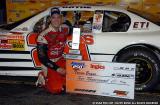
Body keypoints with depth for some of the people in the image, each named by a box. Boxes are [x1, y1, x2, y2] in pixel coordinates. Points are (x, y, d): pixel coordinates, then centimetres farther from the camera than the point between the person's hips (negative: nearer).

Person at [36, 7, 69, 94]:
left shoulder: (65, 29, -4)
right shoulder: (43, 36, -22)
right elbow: (42, 58, -19)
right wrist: (57, 68, -20)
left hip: (60, 60, 5)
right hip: (49, 63, -5)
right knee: (56, 89, -18)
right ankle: (43, 77, 9)